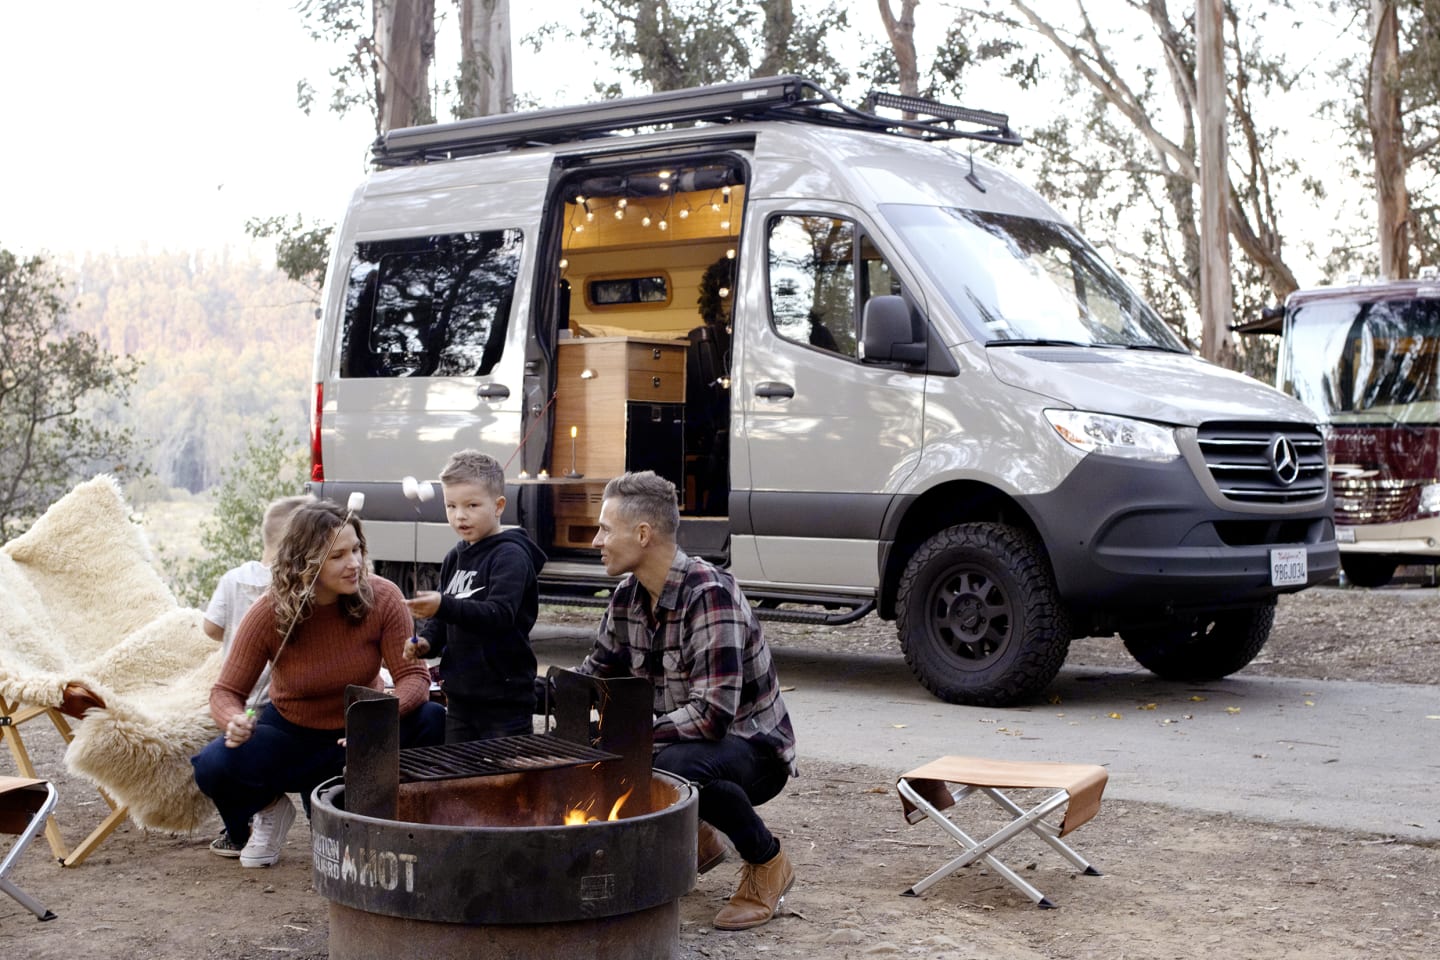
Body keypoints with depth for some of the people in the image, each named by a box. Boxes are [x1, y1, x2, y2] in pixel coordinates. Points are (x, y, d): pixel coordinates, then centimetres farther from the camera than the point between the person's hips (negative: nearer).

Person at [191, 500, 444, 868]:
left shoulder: (382, 598, -20)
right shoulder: (269, 614, -20)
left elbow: (413, 675, -20)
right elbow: (226, 692, -13)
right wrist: (235, 721, -37)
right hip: (291, 733, 0)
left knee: (433, 721, -29)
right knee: (214, 766, -28)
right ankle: (269, 809, 8)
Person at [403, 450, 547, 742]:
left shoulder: (510, 555, -11)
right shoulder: (454, 558, 12)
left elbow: (500, 614, -26)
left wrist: (443, 606, -38)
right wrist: (426, 641, -1)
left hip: (504, 699, -8)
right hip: (459, 695, 8)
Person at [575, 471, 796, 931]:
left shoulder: (709, 595, -27)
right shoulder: (628, 596, 0)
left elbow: (711, 715, -33)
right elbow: (597, 673, 12)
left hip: (753, 750, -8)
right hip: (677, 739, 8)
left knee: (677, 764, -37)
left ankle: (767, 862, -9)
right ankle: (692, 839, 17)